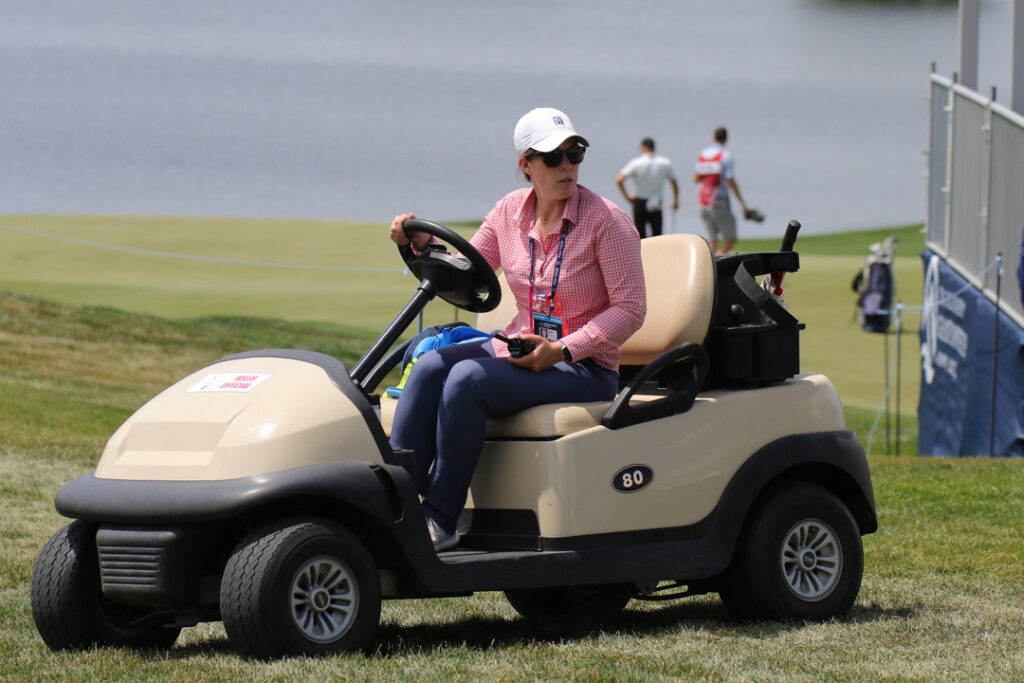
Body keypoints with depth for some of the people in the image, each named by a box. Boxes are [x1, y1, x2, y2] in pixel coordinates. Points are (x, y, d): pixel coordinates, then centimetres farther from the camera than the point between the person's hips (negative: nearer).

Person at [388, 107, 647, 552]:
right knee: (431, 366, -20)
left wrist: (563, 350, -21)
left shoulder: (606, 220, -10)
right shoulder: (511, 211, 6)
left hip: (584, 366, -6)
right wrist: (423, 245, -11)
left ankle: (441, 519, -23)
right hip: (519, 350, 6)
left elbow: (630, 308, -12)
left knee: (466, 379, -28)